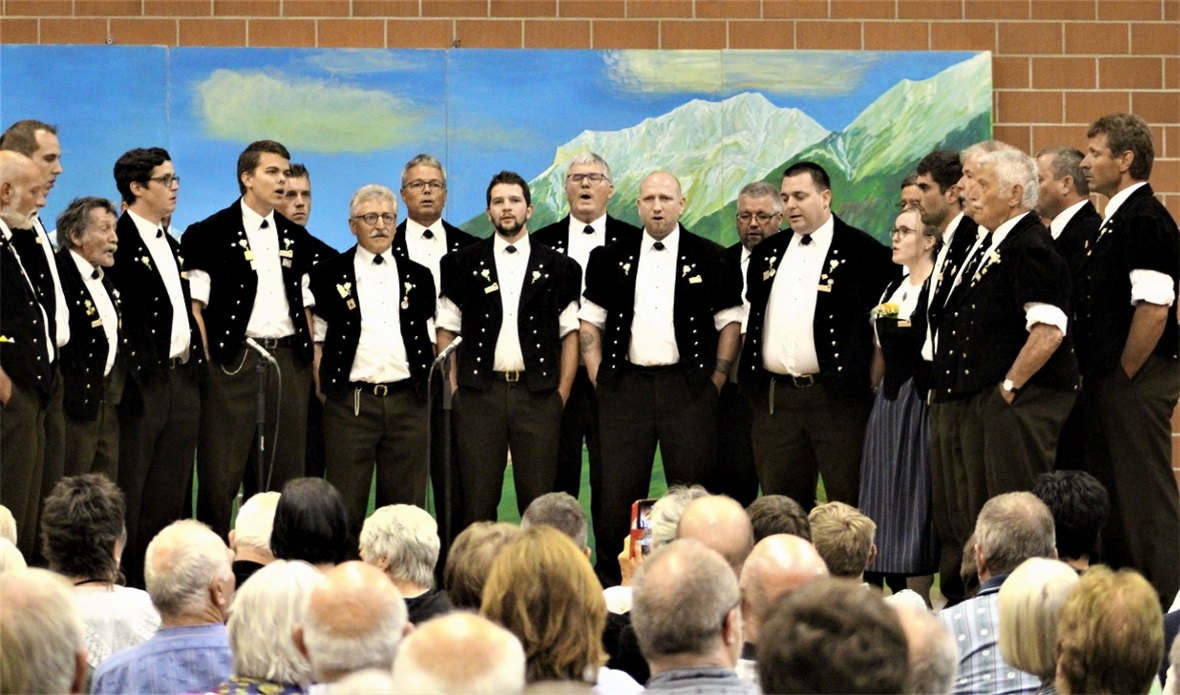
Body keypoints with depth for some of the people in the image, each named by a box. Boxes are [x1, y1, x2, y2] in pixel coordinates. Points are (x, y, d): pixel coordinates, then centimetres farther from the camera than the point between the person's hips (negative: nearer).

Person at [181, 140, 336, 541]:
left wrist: (311, 355, 11)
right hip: (234, 359, -5)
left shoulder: (295, 238, 15)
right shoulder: (212, 234, -1)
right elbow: (194, 305, -4)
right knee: (221, 471, -5)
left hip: (289, 359, 5)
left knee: (287, 469, 5)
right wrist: (206, 363, -11)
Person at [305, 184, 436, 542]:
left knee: (406, 507, 3)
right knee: (345, 509, -3)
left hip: (408, 403, 2)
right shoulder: (328, 275, 6)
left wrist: (431, 389, 8)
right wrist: (324, 393, -2)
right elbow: (317, 341, 6)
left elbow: (432, 340, 17)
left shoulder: (419, 277, 14)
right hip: (351, 403, -2)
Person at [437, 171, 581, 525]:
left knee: (538, 501, -1)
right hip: (479, 396, 0)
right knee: (477, 498, -1)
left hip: (538, 396, 0)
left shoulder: (557, 267, 9)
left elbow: (570, 334, 9)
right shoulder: (464, 264, 9)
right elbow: (446, 332, 9)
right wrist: (452, 390, 0)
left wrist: (562, 394, 0)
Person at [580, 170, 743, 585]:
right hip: (625, 389, 1)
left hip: (688, 387, -1)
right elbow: (590, 322, 12)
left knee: (691, 490, -2)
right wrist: (598, 380, 3)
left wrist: (714, 383, -1)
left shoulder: (710, 259, 5)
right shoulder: (611, 259, 10)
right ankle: (612, 582, 6)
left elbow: (730, 323, 5)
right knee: (617, 490, -1)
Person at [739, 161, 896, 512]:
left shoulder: (863, 252, -2)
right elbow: (753, 315, 24)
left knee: (849, 505, -4)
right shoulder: (768, 253, 15)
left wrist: (872, 381, -4)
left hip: (836, 399, -5)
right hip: (775, 399, 5)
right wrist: (751, 380, 17)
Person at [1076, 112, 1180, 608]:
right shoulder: (1115, 220, 15)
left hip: (1136, 382, -10)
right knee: (1113, 495, 14)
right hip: (1108, 380, 10)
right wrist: (1099, 377, 14)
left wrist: (1123, 376, -17)